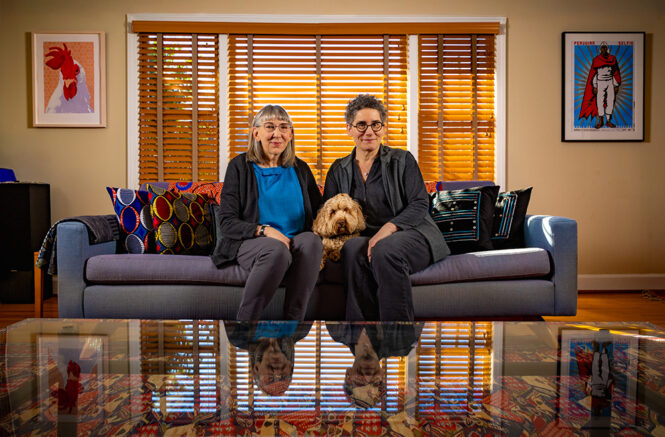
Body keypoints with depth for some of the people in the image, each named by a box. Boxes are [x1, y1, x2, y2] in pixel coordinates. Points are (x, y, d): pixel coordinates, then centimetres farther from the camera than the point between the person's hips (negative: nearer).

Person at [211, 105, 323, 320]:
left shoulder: (300, 169, 16)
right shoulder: (240, 166, 6)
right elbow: (226, 222, -2)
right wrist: (264, 230, -18)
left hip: (295, 242, 3)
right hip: (250, 243, -3)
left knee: (311, 240, -32)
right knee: (277, 250, -37)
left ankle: (294, 318, -28)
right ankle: (244, 318, -24)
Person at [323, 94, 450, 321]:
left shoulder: (402, 160, 6)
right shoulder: (338, 170, 16)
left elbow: (420, 205, -4)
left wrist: (387, 230, -20)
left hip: (409, 233, -2)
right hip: (363, 237, 2)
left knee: (385, 251, -37)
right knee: (352, 249, -34)